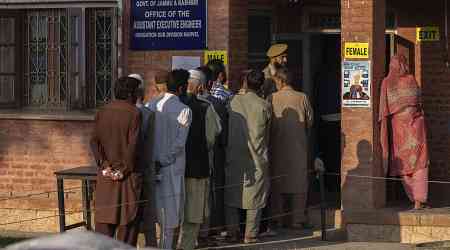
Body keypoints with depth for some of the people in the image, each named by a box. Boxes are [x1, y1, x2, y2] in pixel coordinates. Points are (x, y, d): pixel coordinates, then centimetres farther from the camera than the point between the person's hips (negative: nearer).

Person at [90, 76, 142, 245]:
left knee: (104, 218, 7)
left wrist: (104, 166, -1)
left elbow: (94, 141, 0)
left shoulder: (102, 112, 4)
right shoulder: (133, 113, -10)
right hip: (128, 174, -4)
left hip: (106, 174, 4)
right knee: (128, 218, 4)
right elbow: (132, 144, -15)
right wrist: (124, 170, -6)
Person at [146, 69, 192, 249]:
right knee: (170, 210, 3)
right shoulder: (184, 111, -12)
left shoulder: (151, 105, 2)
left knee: (152, 208, 14)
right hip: (172, 167, -5)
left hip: (150, 165, 5)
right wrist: (163, 161, -6)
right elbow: (179, 142, -15)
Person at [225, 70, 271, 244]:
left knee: (231, 194, 12)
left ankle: (232, 232, 13)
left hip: (233, 156, 2)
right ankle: (250, 235, 4)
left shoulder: (233, 102, -4)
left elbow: (226, 129, 6)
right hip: (256, 158, -1)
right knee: (254, 197, 6)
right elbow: (267, 134, 6)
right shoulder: (265, 106, -7)